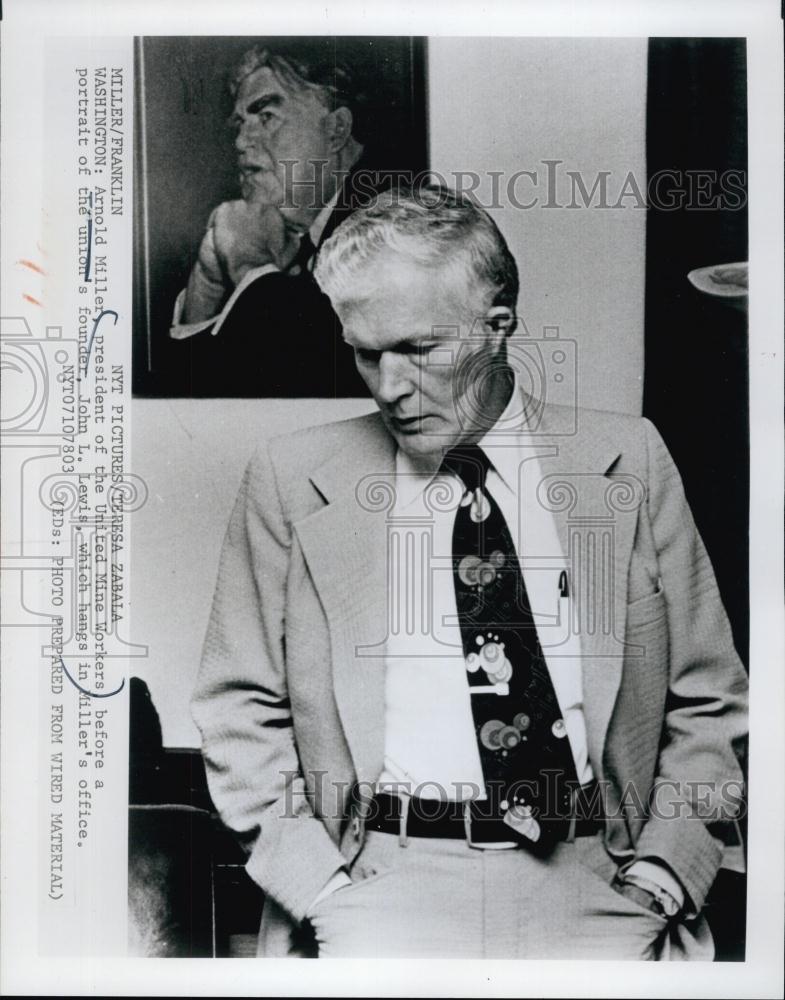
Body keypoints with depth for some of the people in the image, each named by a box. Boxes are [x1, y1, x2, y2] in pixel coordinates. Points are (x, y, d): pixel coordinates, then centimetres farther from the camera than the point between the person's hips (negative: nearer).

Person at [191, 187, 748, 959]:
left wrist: (663, 874, -3)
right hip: (380, 879, -1)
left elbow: (706, 700, 6)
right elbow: (242, 711, 4)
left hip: (597, 879, 2)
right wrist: (318, 885, -6)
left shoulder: (628, 460, 2)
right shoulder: (290, 479, 0)